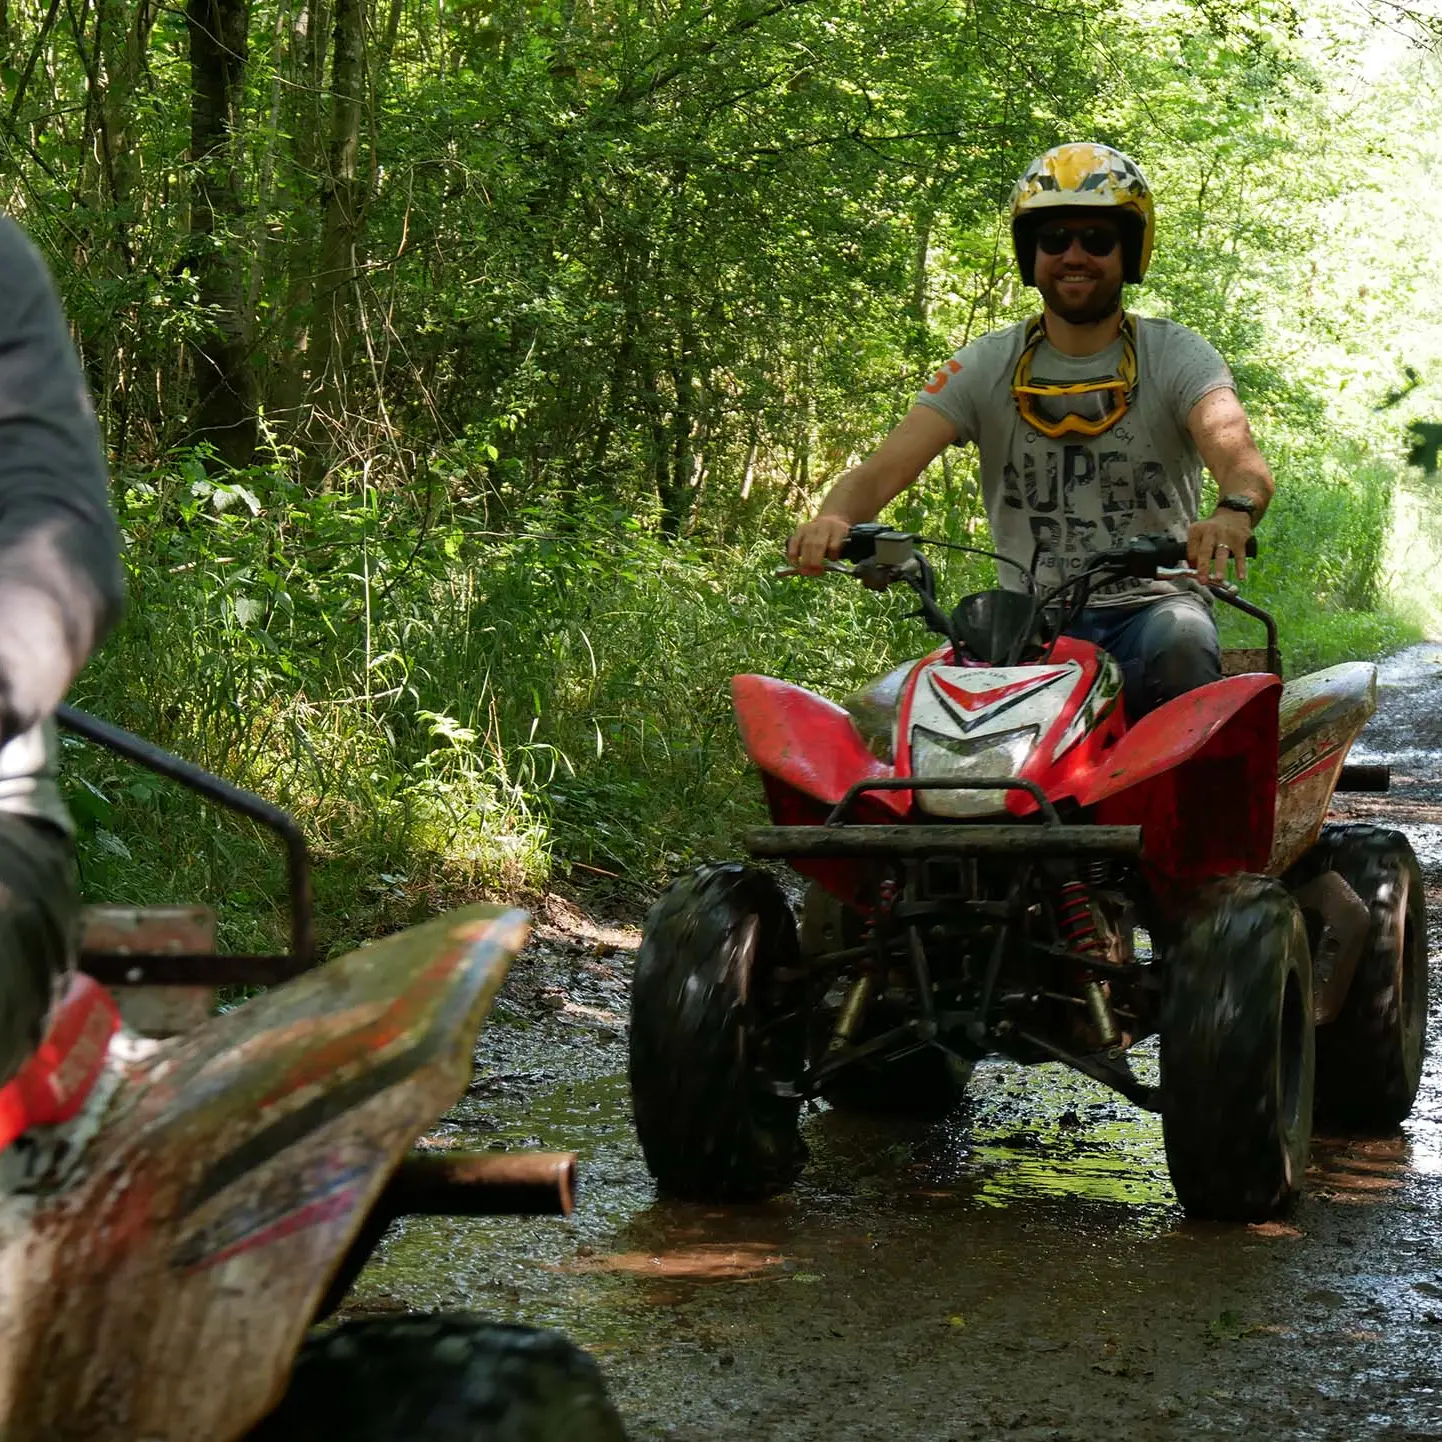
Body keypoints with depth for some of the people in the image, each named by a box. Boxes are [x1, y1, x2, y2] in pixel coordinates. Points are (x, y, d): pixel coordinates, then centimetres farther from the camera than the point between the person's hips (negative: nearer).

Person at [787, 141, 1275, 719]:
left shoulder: (1177, 357, 2)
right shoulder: (985, 366, 7)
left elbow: (1239, 456, -16)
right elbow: (883, 468, -3)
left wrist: (1233, 513, -43)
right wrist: (833, 518, -29)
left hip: (1151, 603, -1)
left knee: (1180, 647, -36)